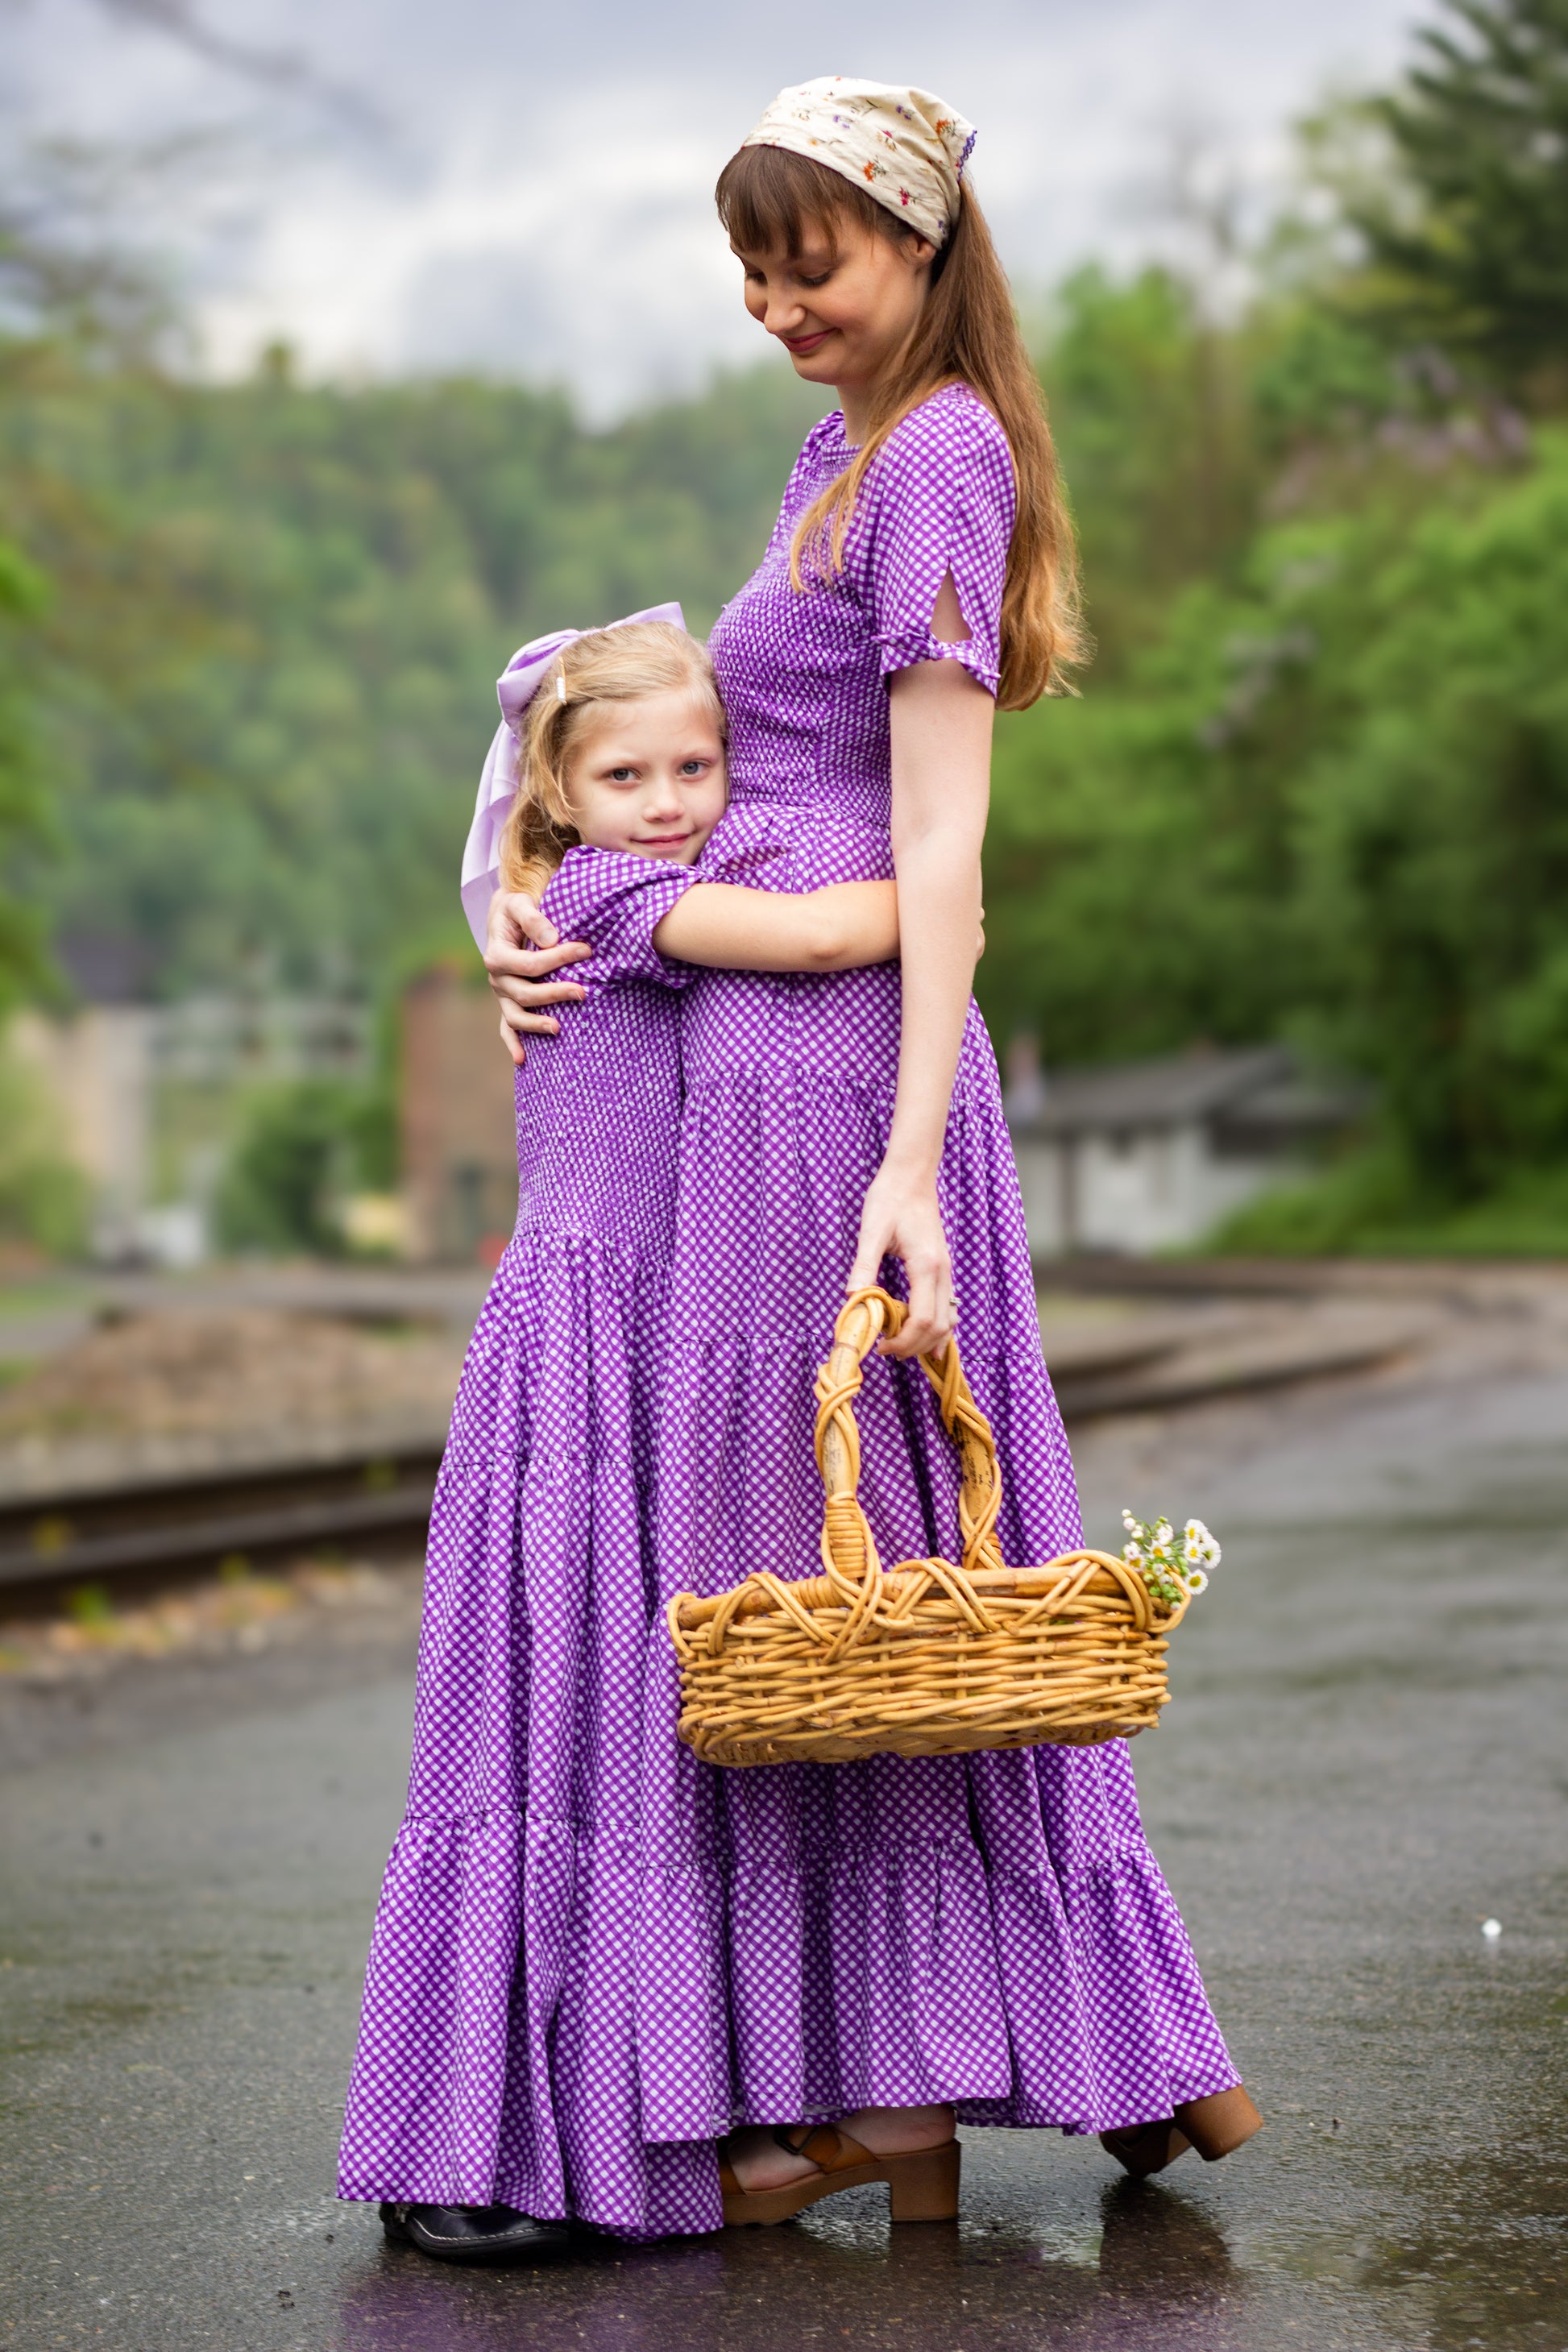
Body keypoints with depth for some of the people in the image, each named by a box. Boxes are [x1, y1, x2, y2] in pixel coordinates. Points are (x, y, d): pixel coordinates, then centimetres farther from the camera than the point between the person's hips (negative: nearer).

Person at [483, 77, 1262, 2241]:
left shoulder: (938, 455, -8)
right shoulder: (844, 454, 20)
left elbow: (940, 847, -16)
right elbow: (715, 771, 23)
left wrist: (906, 1164, -21)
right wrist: (525, 910, 7)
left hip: (822, 1065, -9)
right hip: (772, 1067, 9)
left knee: (814, 1554, -3)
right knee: (914, 1562, 11)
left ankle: (886, 2080, 6)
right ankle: (1122, 2043, 18)